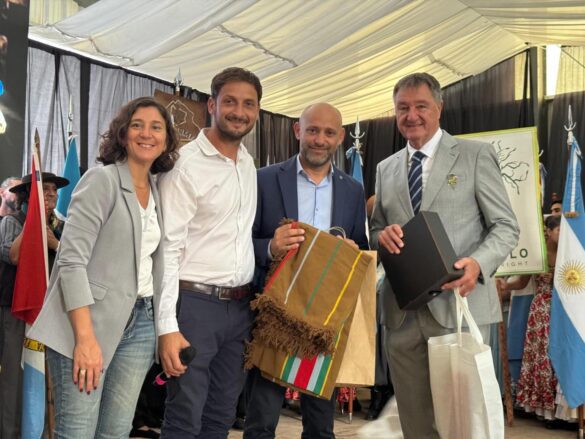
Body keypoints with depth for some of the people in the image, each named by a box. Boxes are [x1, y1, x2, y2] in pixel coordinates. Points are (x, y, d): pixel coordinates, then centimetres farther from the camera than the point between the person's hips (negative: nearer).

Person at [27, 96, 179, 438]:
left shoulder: (159, 193, 13)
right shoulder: (101, 180, -7)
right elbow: (72, 260, -15)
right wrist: (85, 337, -21)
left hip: (141, 322, 6)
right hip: (90, 322, -6)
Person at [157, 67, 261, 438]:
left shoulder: (248, 163, 11)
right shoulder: (185, 164, -11)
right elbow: (167, 249, -15)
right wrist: (167, 326, -20)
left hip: (240, 307, 7)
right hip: (195, 303, -7)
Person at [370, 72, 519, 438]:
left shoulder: (476, 155, 2)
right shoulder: (386, 169, 15)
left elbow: (506, 226, -1)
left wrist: (478, 263, -21)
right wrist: (382, 236, -5)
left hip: (458, 305, -4)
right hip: (402, 313, 4)